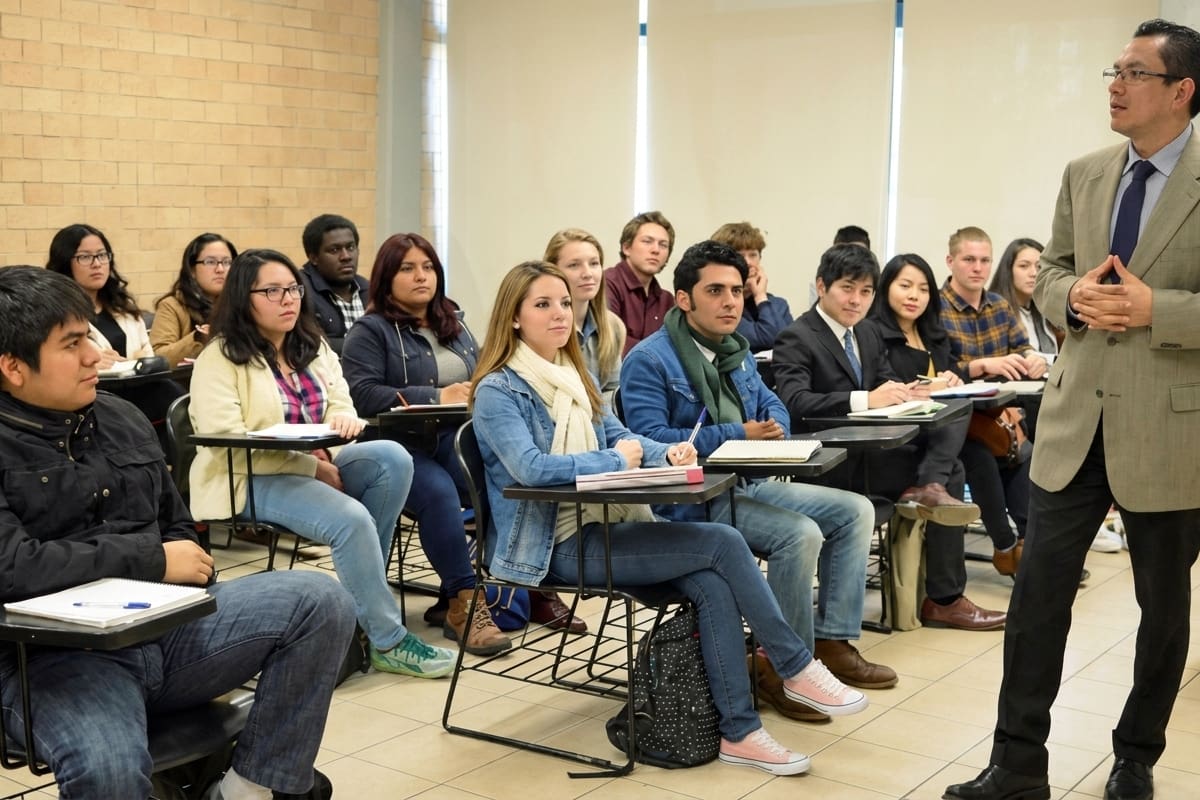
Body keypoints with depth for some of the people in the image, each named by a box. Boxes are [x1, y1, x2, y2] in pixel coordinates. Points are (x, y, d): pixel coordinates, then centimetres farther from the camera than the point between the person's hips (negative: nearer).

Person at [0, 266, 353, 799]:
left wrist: (189, 569, 2)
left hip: (165, 625, 7)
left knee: (319, 601, -10)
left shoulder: (119, 416, 14)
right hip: (54, 657, -6)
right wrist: (151, 560, -13)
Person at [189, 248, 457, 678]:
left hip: (316, 466, 7)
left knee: (392, 458, -22)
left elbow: (341, 406, 9)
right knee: (351, 519, -31)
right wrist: (313, 468, -19)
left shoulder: (314, 347, 16)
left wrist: (342, 418, -19)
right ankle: (388, 641, -18)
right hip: (250, 481, -7)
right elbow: (226, 442, -16)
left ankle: (362, 588, -15)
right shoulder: (219, 358, -6)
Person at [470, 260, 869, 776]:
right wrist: (616, 459, -16)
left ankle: (738, 730, -14)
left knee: (712, 585, -19)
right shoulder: (498, 390, -10)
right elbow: (530, 469, -24)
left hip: (601, 527, 7)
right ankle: (796, 668, -4)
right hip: (554, 546, -7)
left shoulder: (574, 376, 15)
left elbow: (620, 437, 15)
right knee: (722, 543, -18)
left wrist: (664, 453, -8)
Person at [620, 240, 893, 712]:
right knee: (800, 533, -28)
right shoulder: (650, 360, -12)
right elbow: (650, 437, -22)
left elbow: (774, 408, 19)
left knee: (854, 510, 2)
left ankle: (832, 642, 4)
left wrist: (773, 431, -9)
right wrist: (738, 435, -20)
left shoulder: (736, 351, 15)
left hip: (750, 483, 9)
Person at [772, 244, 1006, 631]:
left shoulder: (868, 336, 19)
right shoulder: (796, 339, -8)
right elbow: (794, 403, -23)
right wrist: (865, 400, -34)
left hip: (873, 446, 8)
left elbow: (887, 382, 14)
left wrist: (908, 391, -13)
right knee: (951, 472, -18)